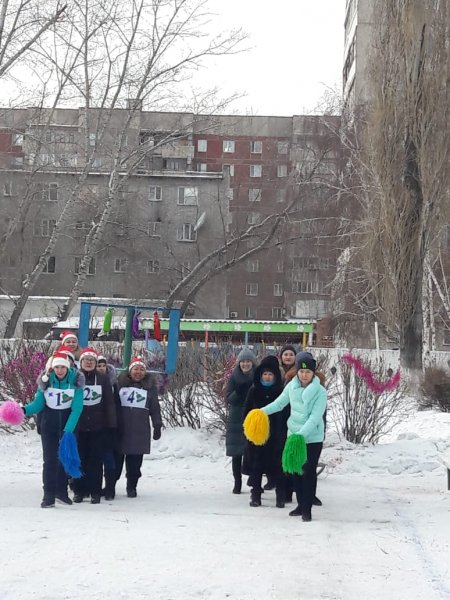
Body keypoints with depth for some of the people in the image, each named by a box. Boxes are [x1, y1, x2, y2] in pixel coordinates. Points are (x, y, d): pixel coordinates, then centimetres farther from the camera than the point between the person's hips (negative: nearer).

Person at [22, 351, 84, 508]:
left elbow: (77, 409, -16)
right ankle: (49, 496, -4)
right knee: (50, 460, -6)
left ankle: (61, 491, 23)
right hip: (49, 425, 0)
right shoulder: (46, 381, -5)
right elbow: (38, 404, -5)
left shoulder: (75, 382, -11)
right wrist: (25, 410, -25)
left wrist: (68, 430, -24)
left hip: (68, 425, 0)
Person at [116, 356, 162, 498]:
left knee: (135, 461, 2)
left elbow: (155, 408, 9)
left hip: (140, 431, 0)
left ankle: (131, 487, 14)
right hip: (120, 429, 0)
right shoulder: (121, 383, 5)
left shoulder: (150, 386, 7)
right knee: (116, 459, 2)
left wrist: (157, 426, 4)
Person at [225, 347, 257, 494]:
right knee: (236, 454, 4)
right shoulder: (234, 377, 2)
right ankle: (237, 483, 15)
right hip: (236, 421, 1)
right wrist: (238, 392, -21)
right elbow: (229, 399, -2)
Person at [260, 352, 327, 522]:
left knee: (309, 472, -4)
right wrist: (263, 411, -4)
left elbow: (315, 418, -22)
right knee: (296, 472, 13)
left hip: (313, 438, -5)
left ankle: (307, 509, 4)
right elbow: (279, 403, 10)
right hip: (293, 435, 5)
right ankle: (300, 505, 27)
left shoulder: (320, 392, -15)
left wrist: (301, 434, -32)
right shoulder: (292, 386, -2)